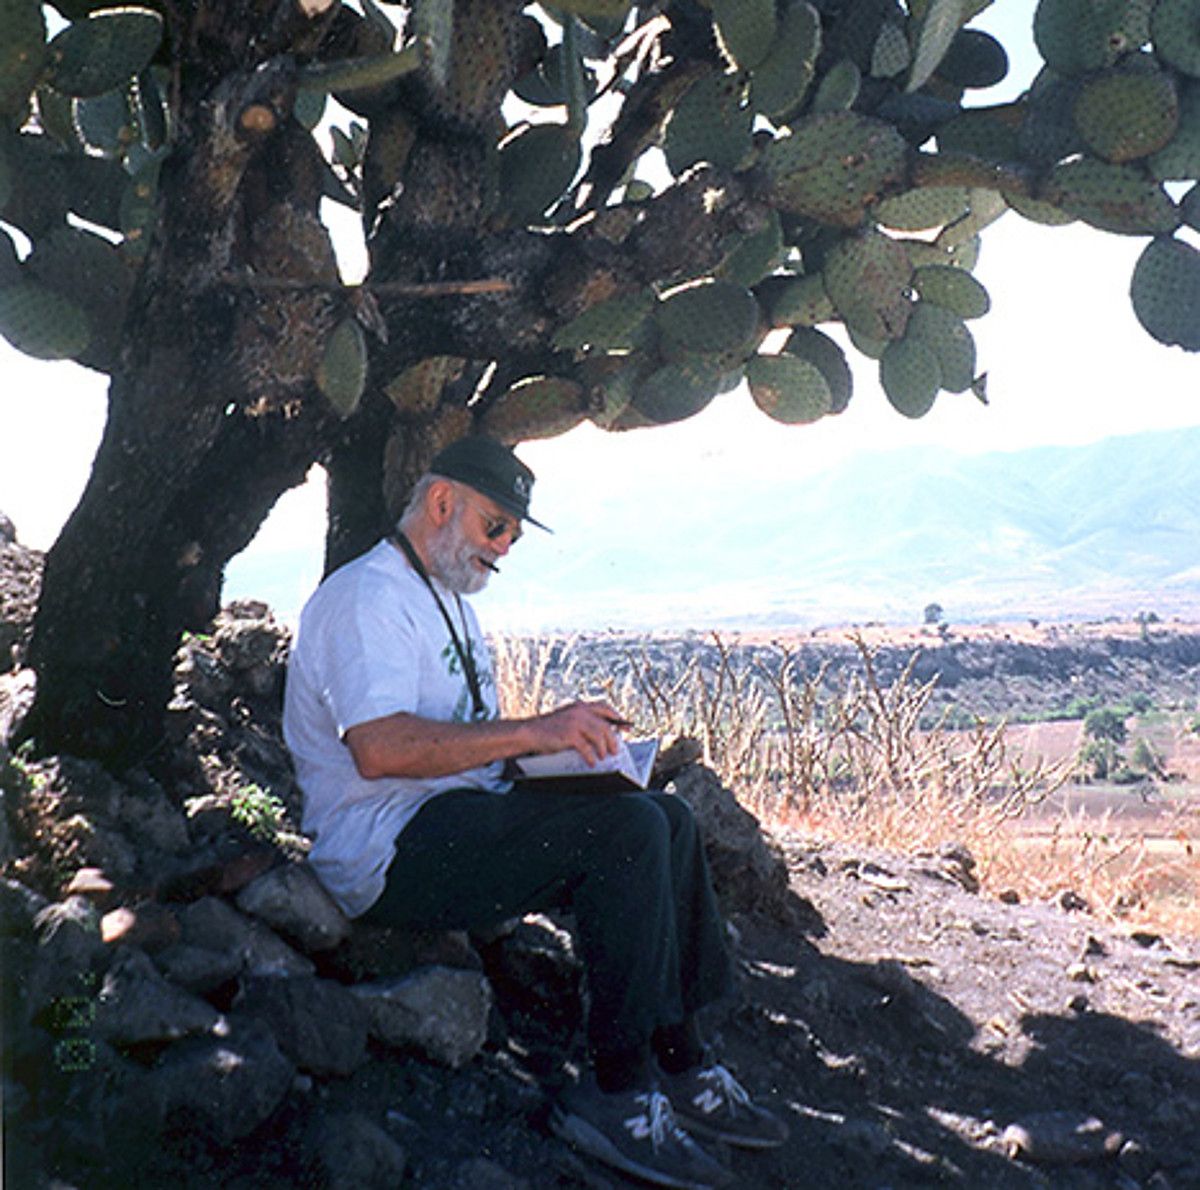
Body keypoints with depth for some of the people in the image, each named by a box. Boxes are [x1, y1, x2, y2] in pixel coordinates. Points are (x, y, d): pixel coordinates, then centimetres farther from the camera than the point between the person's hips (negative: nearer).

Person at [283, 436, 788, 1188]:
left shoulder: (450, 604, 22)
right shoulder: (368, 597, -12)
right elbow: (379, 747, -27)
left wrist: (569, 741, 7)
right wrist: (532, 733, -27)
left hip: (462, 828, 10)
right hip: (390, 851, -10)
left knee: (670, 817, -1)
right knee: (626, 829, -25)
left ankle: (681, 1062, 1)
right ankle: (617, 1092, -17)